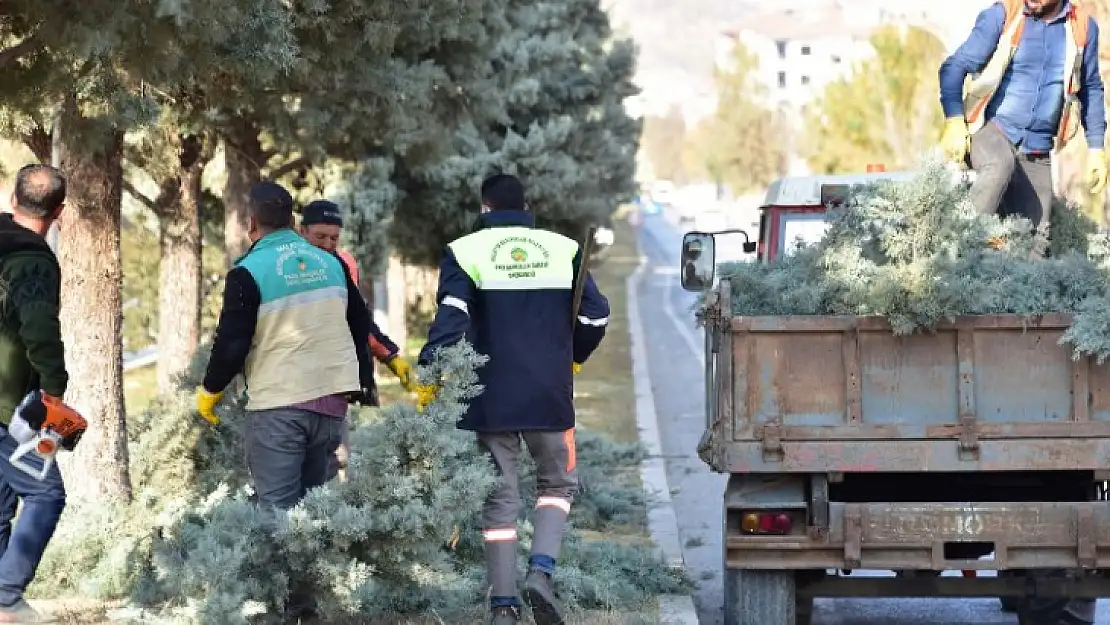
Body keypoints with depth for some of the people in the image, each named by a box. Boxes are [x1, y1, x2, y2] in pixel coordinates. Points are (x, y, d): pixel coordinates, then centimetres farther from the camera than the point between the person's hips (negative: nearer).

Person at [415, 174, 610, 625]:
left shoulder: (466, 252, -1)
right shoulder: (563, 250, 6)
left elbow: (450, 318, -14)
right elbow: (595, 316, 5)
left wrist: (429, 378, -12)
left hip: (492, 397, -1)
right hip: (550, 397, 1)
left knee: (500, 498, 8)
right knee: (557, 482, 18)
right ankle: (541, 571, -5)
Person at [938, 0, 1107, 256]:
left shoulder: (1083, 28, 3)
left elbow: (1091, 90, 16)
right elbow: (954, 67, -7)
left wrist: (1096, 149, 12)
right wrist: (955, 123, -20)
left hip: (1037, 151, 4)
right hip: (991, 129, -4)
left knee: (1033, 244, -2)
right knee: (1000, 165, -37)